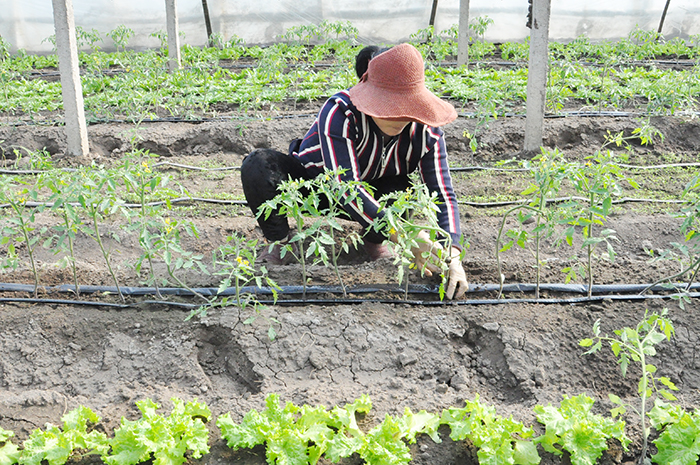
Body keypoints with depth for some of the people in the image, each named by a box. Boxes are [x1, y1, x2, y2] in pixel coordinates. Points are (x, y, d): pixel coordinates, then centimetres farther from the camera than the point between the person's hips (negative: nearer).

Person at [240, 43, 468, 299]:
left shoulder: (426, 129, -23)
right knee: (257, 166, -32)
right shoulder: (339, 112, -36)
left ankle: (373, 240, 1)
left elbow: (443, 193, -23)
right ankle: (278, 240, -4)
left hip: (372, 193, 3)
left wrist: (452, 254, -40)